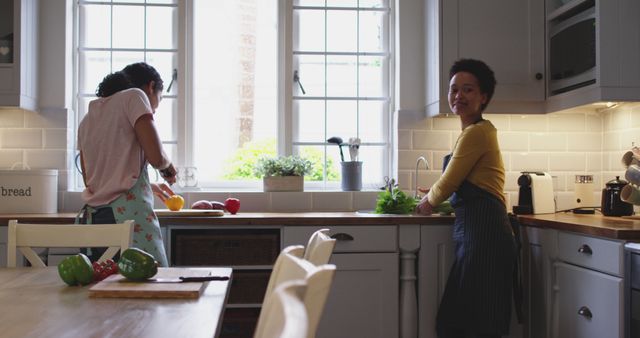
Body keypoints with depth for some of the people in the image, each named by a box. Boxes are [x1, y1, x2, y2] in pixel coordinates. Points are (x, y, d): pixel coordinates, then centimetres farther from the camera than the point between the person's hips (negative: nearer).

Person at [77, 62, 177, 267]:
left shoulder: (87, 120, 22)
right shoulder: (134, 96, 1)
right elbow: (156, 156, -10)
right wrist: (167, 168, 13)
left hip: (92, 217, 7)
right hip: (129, 211, -7)